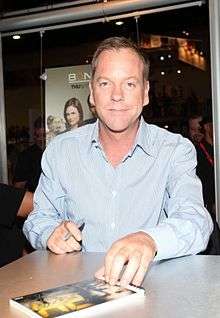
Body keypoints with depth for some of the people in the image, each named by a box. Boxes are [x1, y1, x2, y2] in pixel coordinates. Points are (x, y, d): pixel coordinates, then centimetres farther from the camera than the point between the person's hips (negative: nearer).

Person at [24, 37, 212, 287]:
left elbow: (196, 221, -17)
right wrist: (51, 233, -11)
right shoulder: (59, 150, 5)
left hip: (150, 283, -3)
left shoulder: (176, 149, -3)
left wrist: (150, 240, -39)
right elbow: (38, 218, 14)